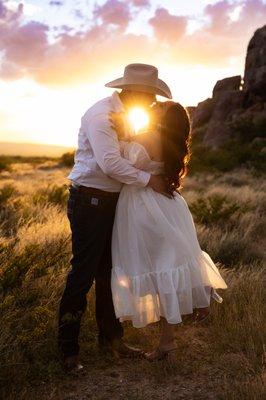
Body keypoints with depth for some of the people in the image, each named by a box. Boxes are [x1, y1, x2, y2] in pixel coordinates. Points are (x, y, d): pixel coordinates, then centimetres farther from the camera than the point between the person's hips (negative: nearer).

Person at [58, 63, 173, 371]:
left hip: (111, 201, 9)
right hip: (89, 200, -9)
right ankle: (68, 349, 9)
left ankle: (110, 338, 28)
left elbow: (129, 156, 19)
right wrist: (148, 180, -17)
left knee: (108, 273, 15)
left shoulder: (124, 115, 14)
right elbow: (110, 164, -27)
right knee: (83, 273, -5)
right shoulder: (101, 115, -17)